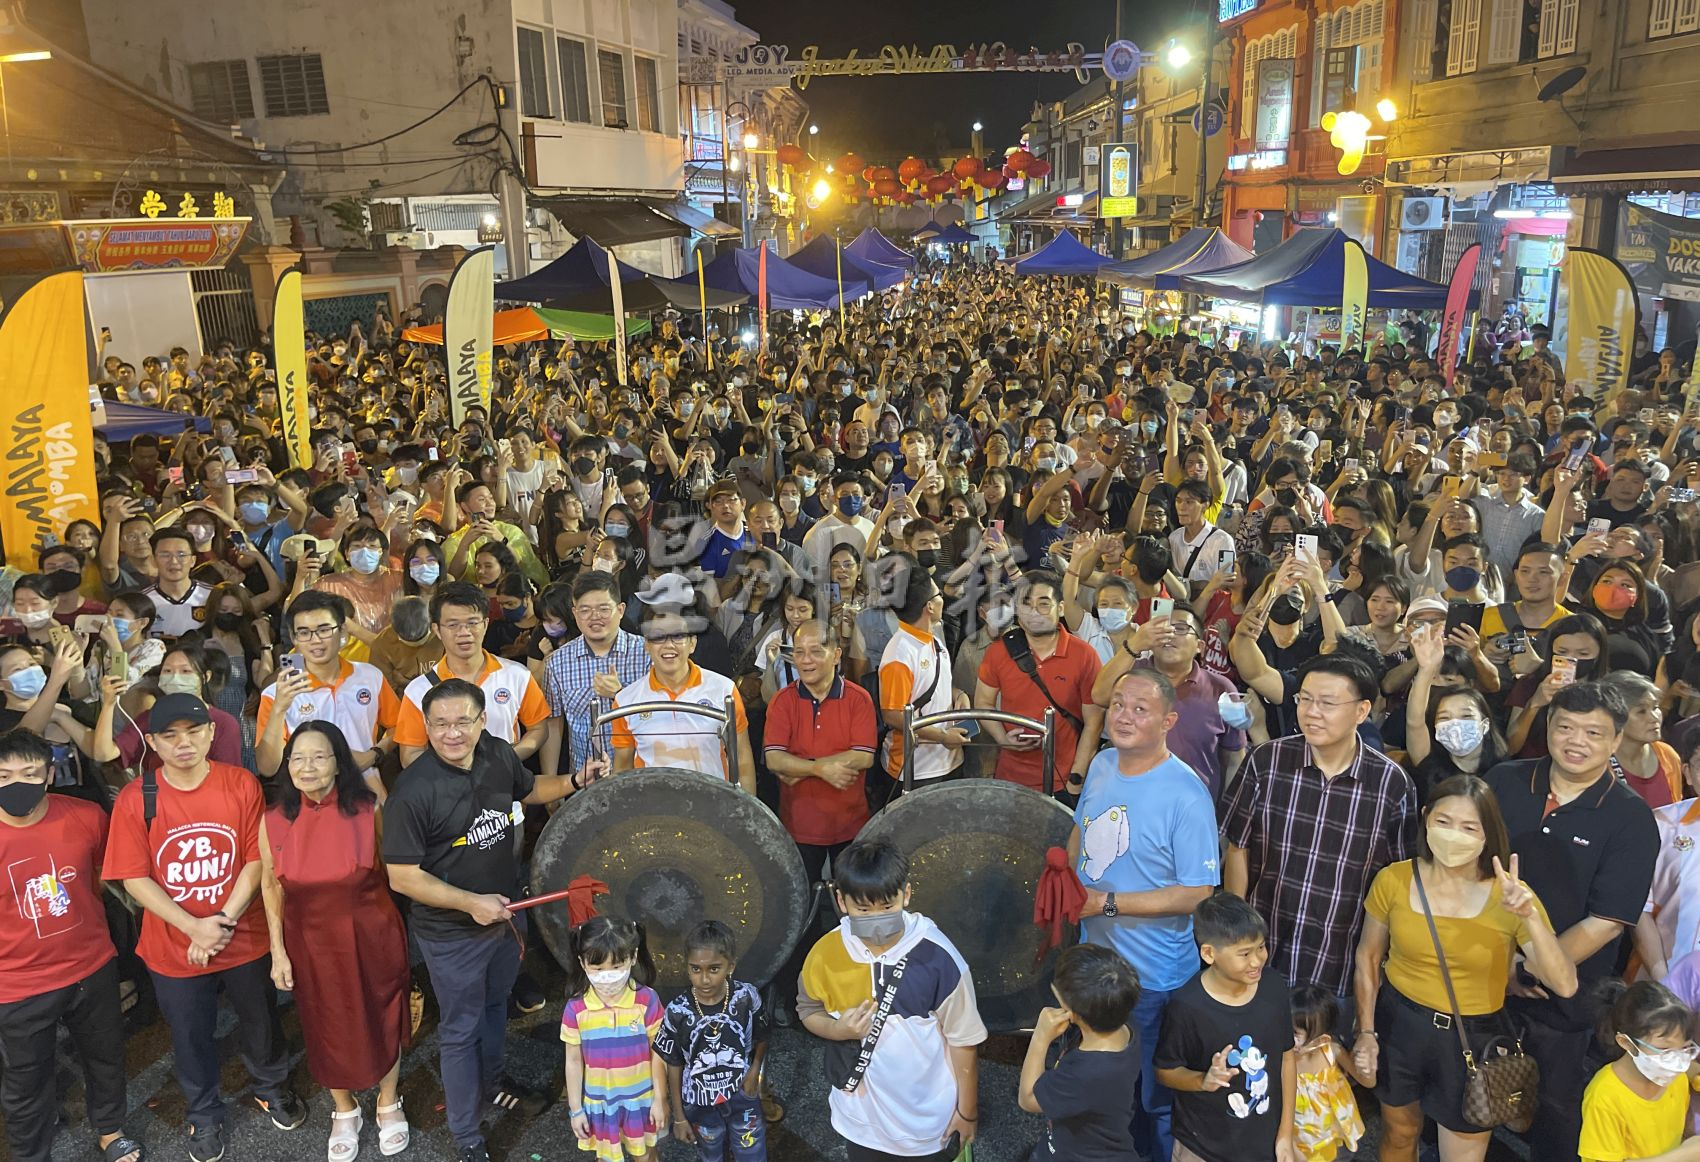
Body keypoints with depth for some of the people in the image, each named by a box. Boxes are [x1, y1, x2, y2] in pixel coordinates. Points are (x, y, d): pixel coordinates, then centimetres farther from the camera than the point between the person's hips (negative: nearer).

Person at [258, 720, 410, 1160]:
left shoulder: (368, 810, -15)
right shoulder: (274, 821, -9)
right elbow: (270, 887, 2)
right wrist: (278, 951, 1)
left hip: (371, 938, -1)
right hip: (311, 943, 2)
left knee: (380, 1020, 16)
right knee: (328, 1027, 18)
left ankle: (388, 1104, 42)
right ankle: (344, 1112, 44)